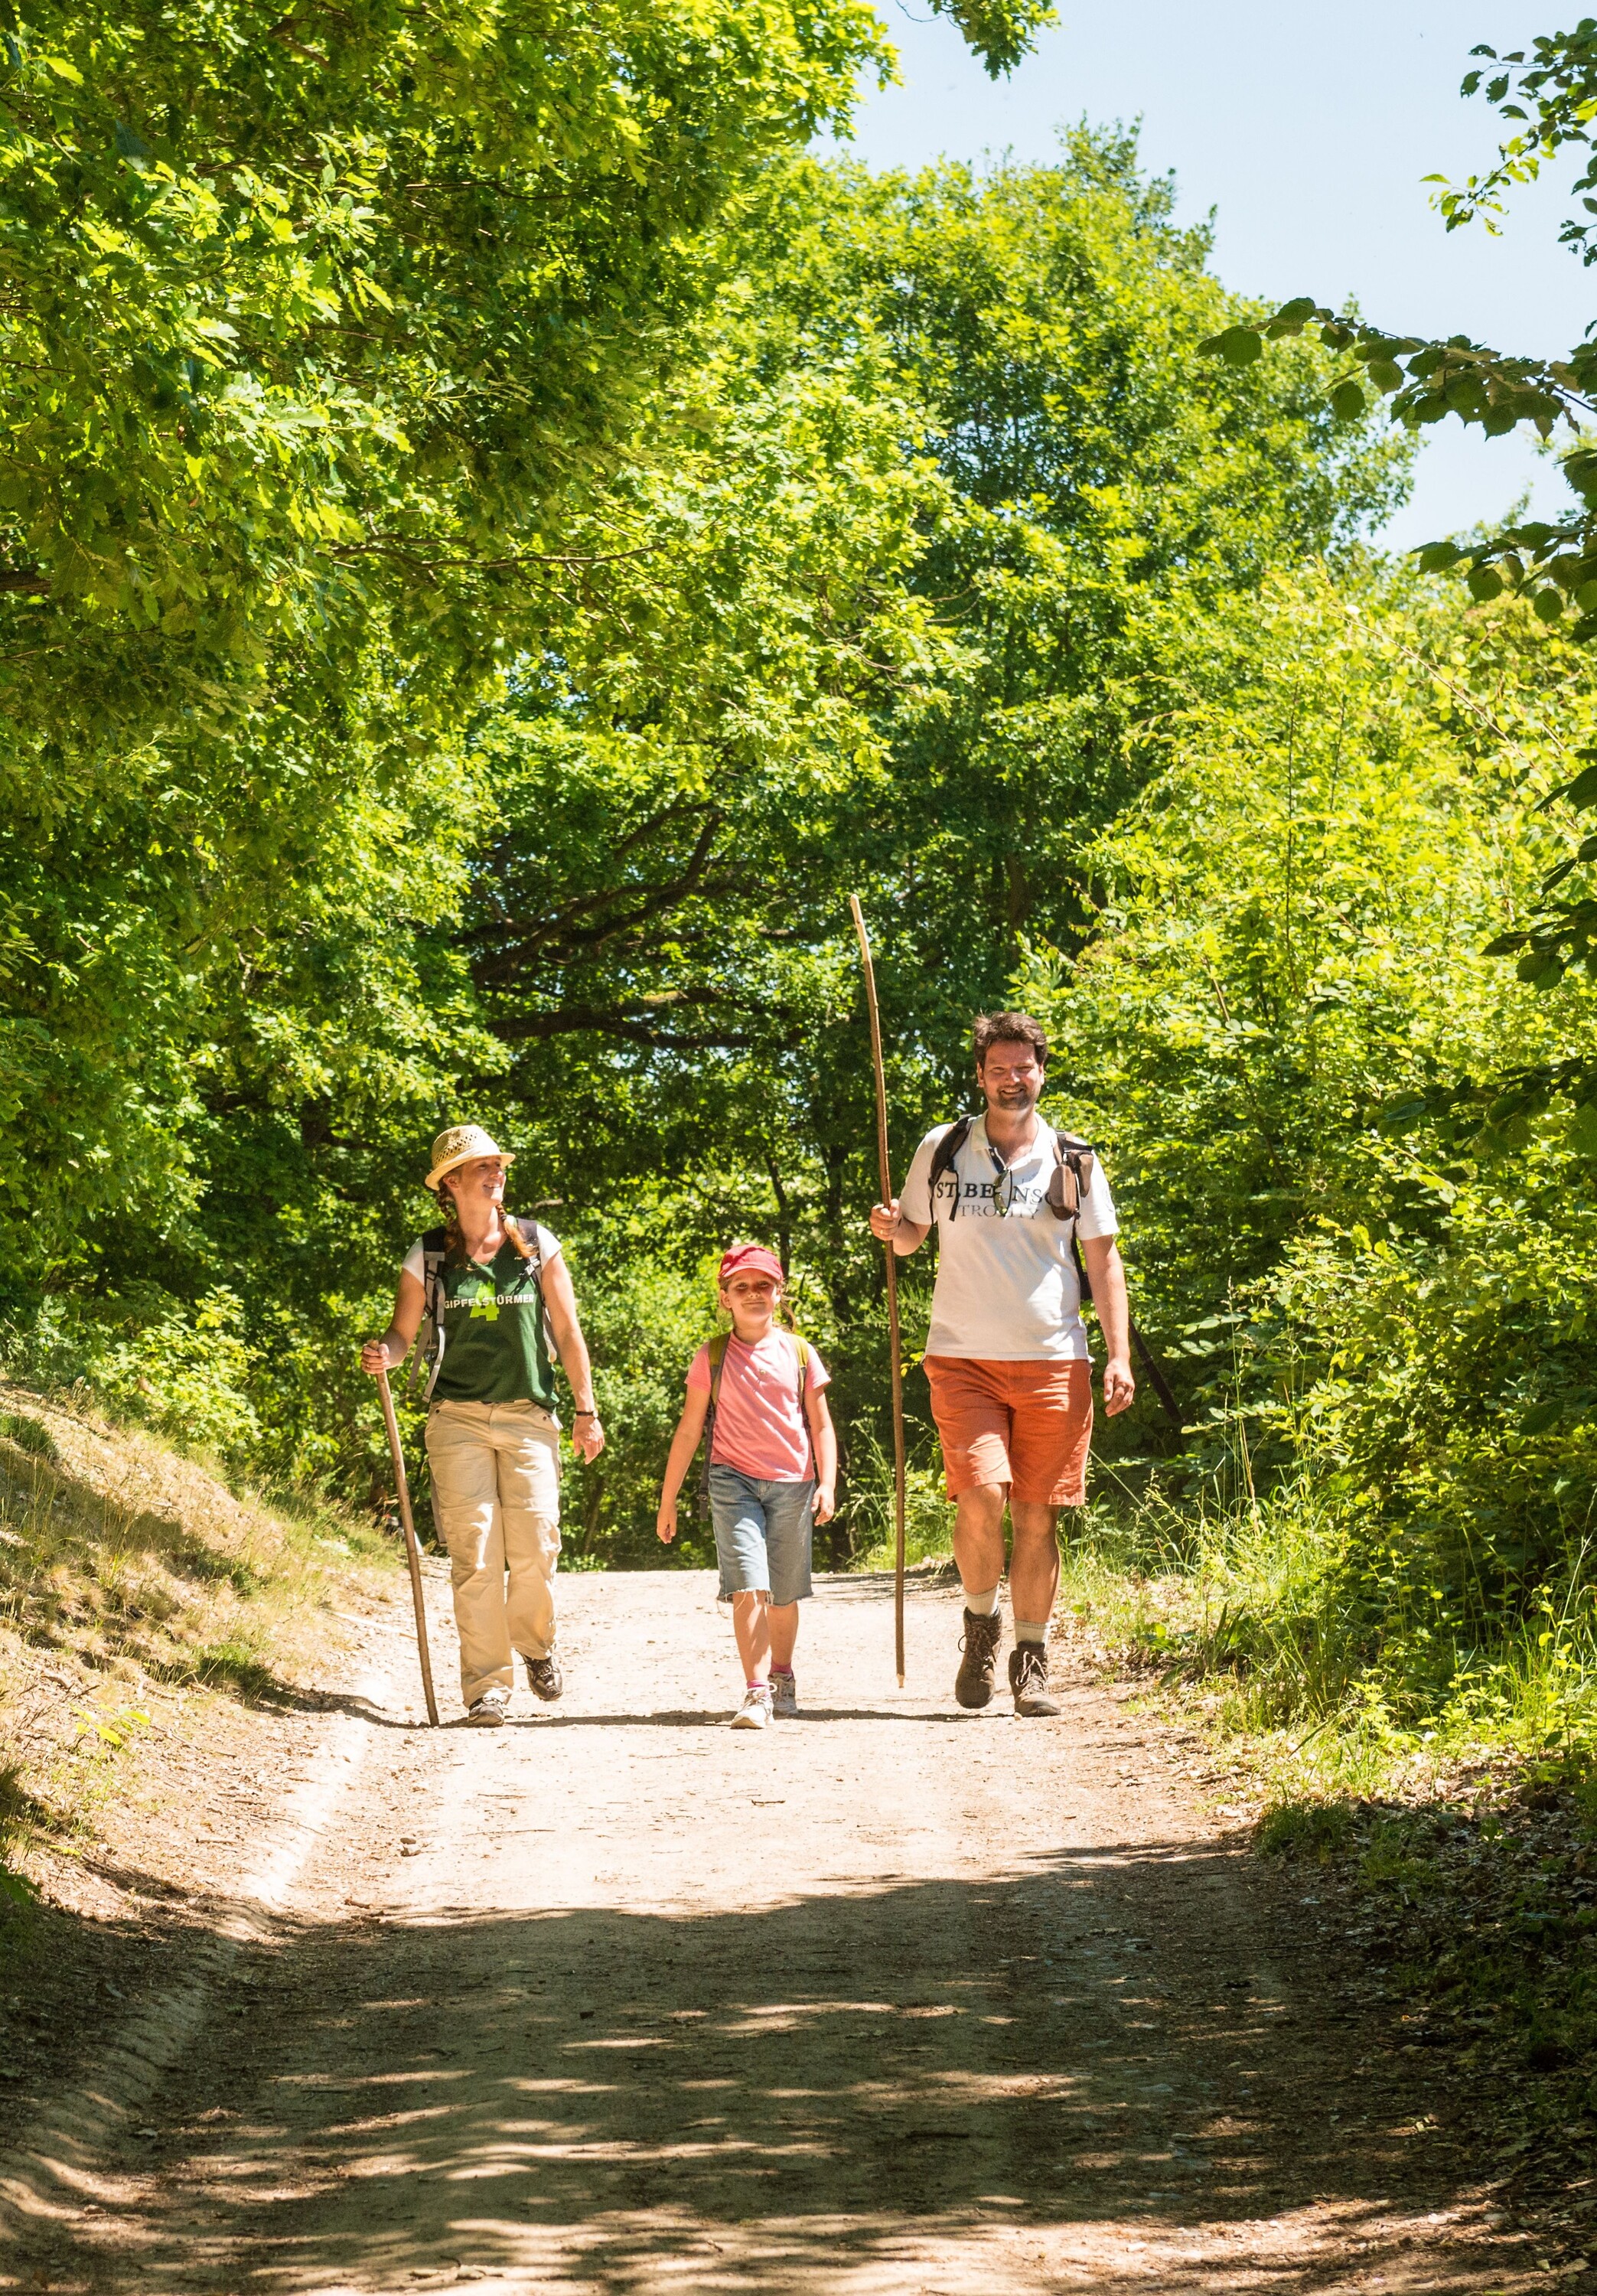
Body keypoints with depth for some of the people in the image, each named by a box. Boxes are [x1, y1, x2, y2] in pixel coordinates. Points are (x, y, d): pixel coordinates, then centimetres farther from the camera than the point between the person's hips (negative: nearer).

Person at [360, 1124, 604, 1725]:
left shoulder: (536, 1246, 6)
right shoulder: (428, 1257, 4)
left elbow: (567, 1331, 8)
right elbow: (403, 1332, 10)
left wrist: (587, 1410, 6)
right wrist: (384, 1355, -14)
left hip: (528, 1417, 1)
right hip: (458, 1420, 0)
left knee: (536, 1546, -8)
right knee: (475, 1553, -6)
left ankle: (534, 1641, 22)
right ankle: (487, 1684, -1)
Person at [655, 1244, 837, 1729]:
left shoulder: (799, 1354, 6)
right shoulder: (713, 1358, 4)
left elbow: (821, 1425, 9)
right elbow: (689, 1430, 8)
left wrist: (827, 1484, -4)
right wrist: (668, 1499, 8)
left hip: (793, 1485, 2)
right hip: (734, 1480, -2)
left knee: (784, 1594, 12)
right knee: (748, 1587, -16)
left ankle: (781, 1675, 35)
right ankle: (756, 1693, -18)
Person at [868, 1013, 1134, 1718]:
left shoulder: (1074, 1162, 6)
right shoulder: (941, 1152, 6)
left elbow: (1103, 1261, 8)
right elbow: (913, 1234, 18)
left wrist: (1119, 1356, 0)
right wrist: (890, 1229, -7)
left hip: (1053, 1362, 1)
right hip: (963, 1360, -1)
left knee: (1037, 1515, 1)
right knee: (981, 1495, -18)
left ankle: (1031, 1661, 12)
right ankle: (980, 1620, 8)